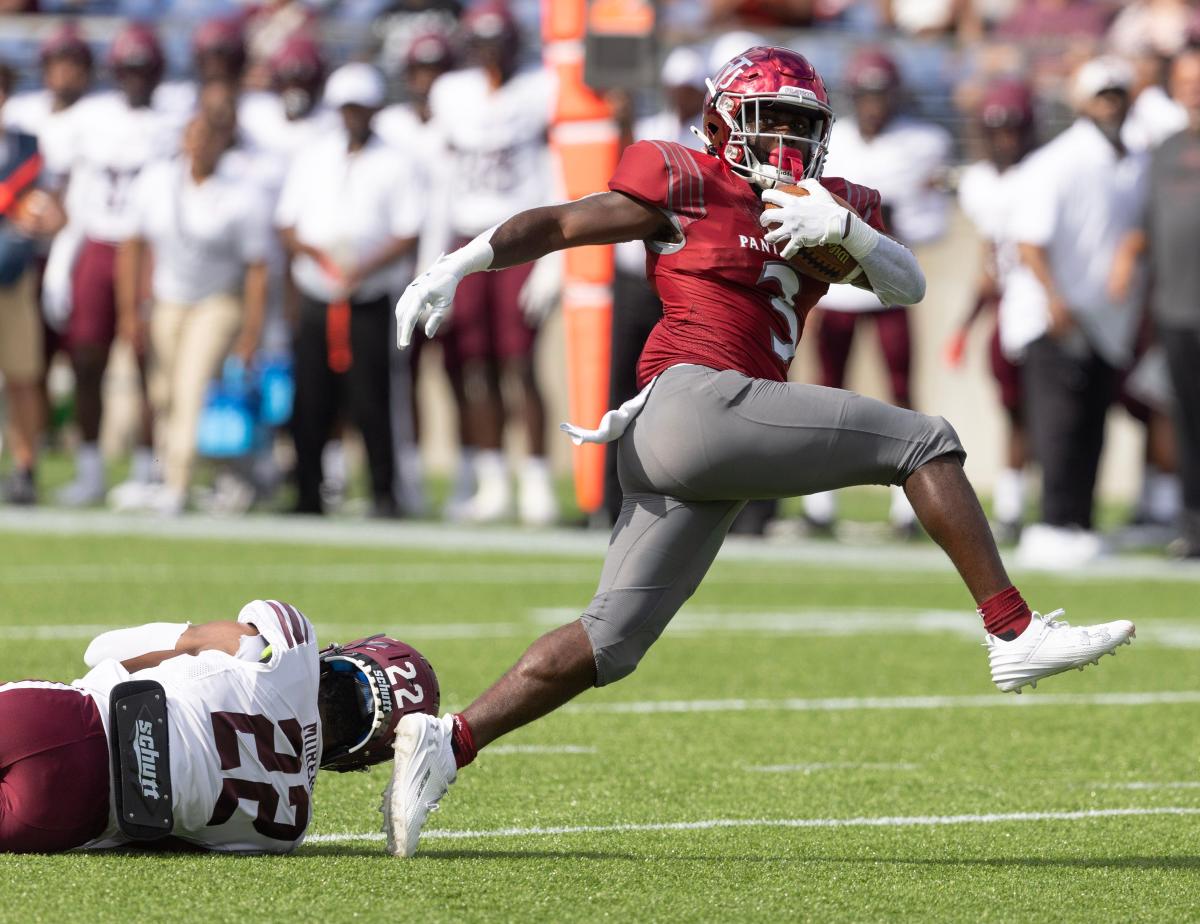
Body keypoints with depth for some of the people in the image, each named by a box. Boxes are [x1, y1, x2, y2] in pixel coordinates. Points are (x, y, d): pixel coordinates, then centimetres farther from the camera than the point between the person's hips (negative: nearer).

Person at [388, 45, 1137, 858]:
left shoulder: (827, 207, 22)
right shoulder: (690, 186, 3)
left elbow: (908, 286, 10)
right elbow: (559, 223, 5)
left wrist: (844, 230, -9)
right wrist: (455, 268, -4)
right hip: (694, 403, -8)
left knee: (610, 644, 6)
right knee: (925, 442, -7)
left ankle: (446, 743, 6)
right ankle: (1014, 634, -8)